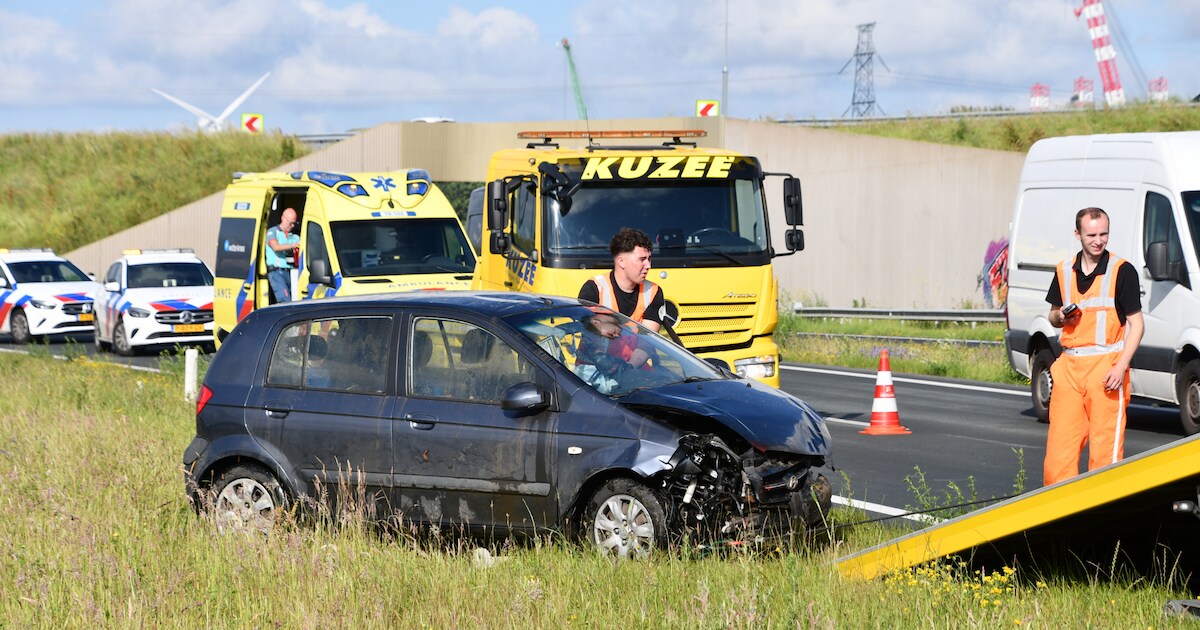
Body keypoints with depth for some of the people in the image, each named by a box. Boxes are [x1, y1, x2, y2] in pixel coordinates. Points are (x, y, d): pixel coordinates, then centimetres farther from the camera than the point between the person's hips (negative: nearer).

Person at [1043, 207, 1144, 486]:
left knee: (1106, 444, -4)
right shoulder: (1064, 271, 12)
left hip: (1106, 366, -4)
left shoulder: (1122, 271, -2)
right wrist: (1060, 317, -2)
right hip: (1069, 366, 4)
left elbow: (1136, 323, -3)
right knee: (1059, 442, 1)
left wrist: (1121, 366, -13)